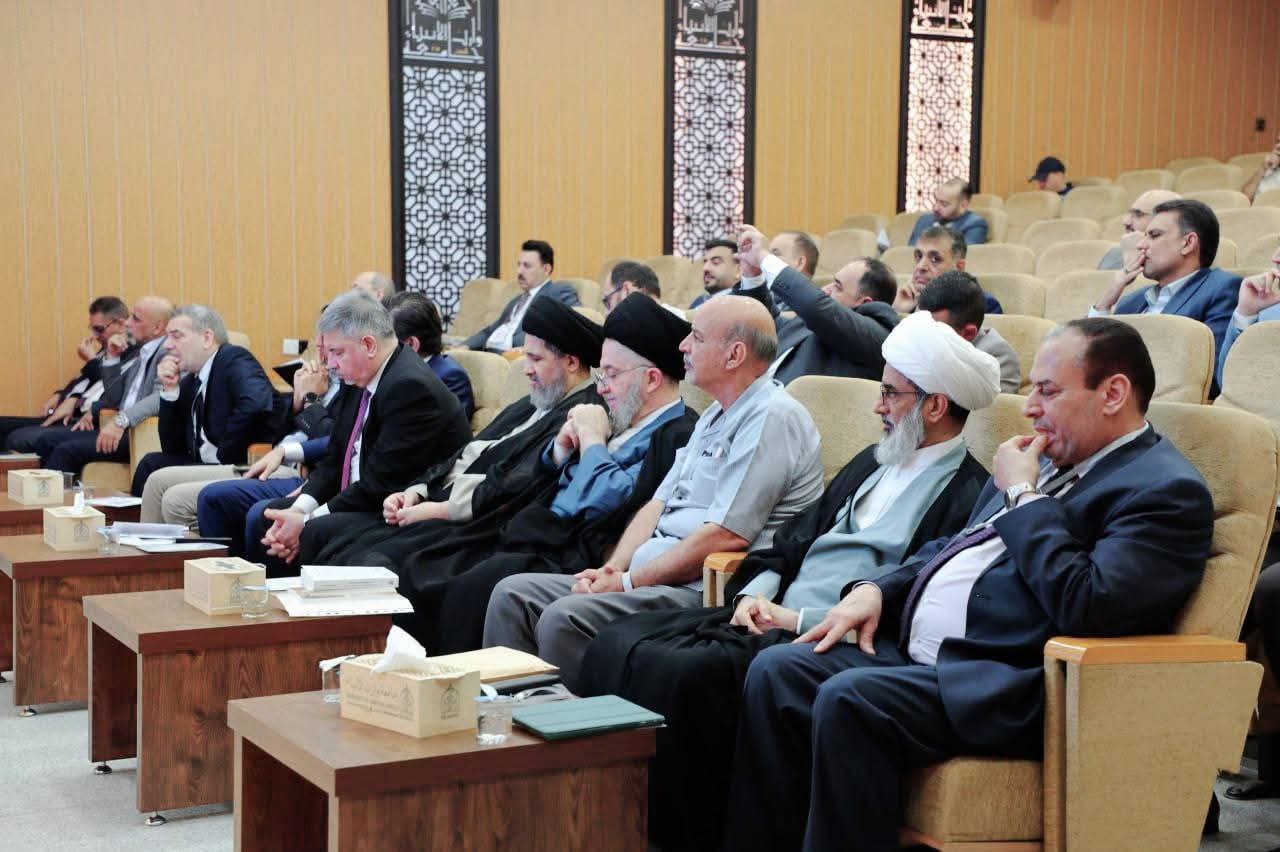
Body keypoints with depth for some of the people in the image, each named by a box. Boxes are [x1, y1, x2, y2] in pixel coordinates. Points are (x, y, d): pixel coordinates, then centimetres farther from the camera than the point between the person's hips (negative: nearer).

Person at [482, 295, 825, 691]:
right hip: (650, 577, 10)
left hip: (705, 592, -10)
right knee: (513, 593, 2)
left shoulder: (773, 417, -12)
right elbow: (658, 504, 19)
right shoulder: (716, 417, 21)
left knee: (564, 619, -28)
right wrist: (611, 570, 1)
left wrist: (629, 582, -13)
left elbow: (727, 536, -20)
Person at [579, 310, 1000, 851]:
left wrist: (800, 620, -16)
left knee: (683, 671, -30)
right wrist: (754, 592, 2)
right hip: (769, 617, 9)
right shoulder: (872, 463, 22)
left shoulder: (967, 495, -7)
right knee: (619, 644, -6)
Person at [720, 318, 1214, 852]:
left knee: (848, 699, -30)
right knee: (775, 671, -6)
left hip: (1010, 685, -9)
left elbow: (1084, 603, -23)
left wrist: (1022, 495, -11)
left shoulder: (1167, 491, -9)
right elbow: (952, 547, 28)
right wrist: (879, 590, 9)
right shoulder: (1051, 460, 19)